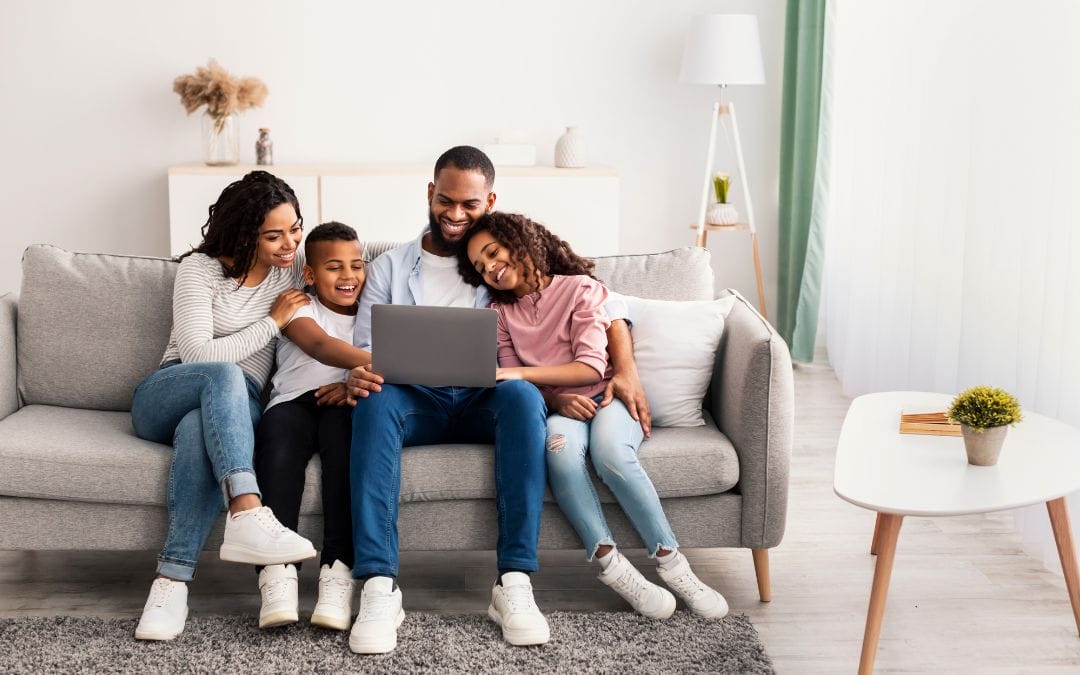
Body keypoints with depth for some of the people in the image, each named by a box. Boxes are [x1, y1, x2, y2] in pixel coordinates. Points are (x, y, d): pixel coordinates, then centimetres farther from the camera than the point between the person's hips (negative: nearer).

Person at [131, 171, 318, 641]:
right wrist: (273, 321, -10)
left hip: (235, 407, 2)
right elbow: (197, 354, -15)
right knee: (224, 375, -39)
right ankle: (248, 515, -55)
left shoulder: (294, 268, 7)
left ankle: (172, 583, -46)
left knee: (197, 431, -38)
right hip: (166, 395, -2)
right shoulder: (201, 268, -6)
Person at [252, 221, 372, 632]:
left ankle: (338, 570, -43)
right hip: (294, 401, -1)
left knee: (344, 423, -35)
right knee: (279, 428, -35)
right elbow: (321, 346, -11)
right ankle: (277, 572, -43)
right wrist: (380, 363, -30)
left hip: (343, 404, 1)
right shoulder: (299, 308, 12)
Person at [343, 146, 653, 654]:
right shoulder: (389, 268, 18)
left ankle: (513, 583, -39)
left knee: (523, 393, -36)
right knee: (375, 400, -35)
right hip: (416, 402, 0)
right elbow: (364, 352, 9)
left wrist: (625, 370, -7)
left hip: (485, 401, 0)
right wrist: (357, 376, -18)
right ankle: (379, 587, -42)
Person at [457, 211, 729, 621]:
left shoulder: (580, 289, -1)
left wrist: (522, 373, -21)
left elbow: (592, 367, -12)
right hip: (554, 408, 2)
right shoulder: (501, 312, 13)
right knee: (560, 444, -36)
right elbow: (511, 383, 4)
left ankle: (671, 563, -29)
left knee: (609, 450, -37)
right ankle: (611, 565, -36)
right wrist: (556, 399, -16)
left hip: (606, 397, -2)